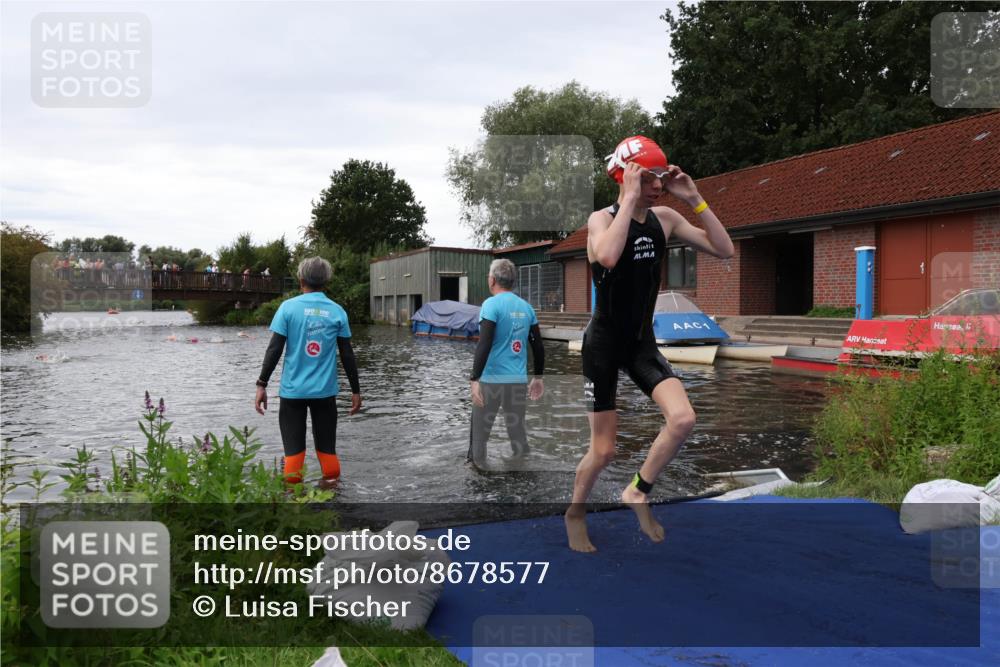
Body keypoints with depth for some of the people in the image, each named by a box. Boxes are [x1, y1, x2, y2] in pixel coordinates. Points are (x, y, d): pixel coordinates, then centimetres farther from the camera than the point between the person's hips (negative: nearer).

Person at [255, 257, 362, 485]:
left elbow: (274, 349, -7)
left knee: (294, 450, 5)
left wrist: (262, 385, 0)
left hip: (293, 389, -1)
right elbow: (347, 355, 2)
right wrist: (355, 390, 9)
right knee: (327, 448, 11)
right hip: (325, 390, 1)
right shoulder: (337, 311, 1)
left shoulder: (288, 307, -3)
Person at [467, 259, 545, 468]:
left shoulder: (491, 304, -9)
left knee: (479, 434, 7)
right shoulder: (526, 307, 8)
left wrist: (475, 379, -18)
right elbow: (538, 346, 11)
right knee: (518, 433, 12)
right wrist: (538, 377, 20)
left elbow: (484, 345, -18)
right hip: (518, 381, 5)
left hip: (491, 380, -5)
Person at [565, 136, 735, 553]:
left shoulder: (665, 218, 2)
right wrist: (630, 199, -28)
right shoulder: (601, 219, -13)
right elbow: (608, 256, -37)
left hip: (643, 343, 5)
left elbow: (725, 250, -1)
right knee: (603, 450, 1)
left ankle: (638, 493, 7)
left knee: (683, 419, -18)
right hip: (604, 342, -4)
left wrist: (694, 199, -8)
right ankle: (575, 513, 30)